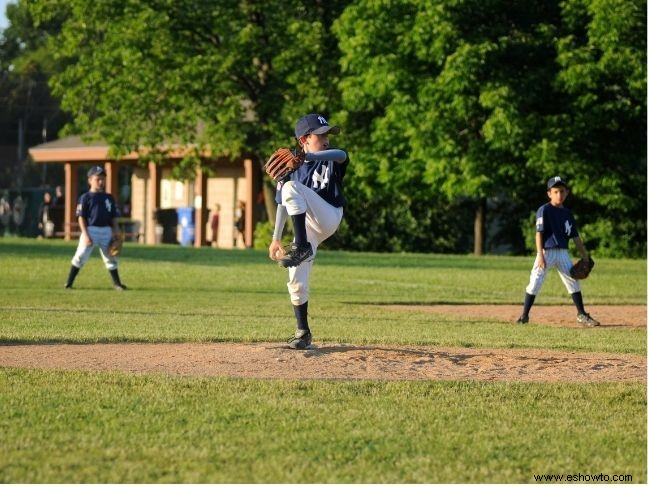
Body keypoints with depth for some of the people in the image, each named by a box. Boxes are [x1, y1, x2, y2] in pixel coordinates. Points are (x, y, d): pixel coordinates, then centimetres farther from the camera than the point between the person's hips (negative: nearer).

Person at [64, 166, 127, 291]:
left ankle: (117, 283, 16)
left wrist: (117, 234, 6)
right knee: (80, 257, -6)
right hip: (90, 230, -4)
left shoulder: (109, 198, 11)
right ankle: (69, 283, 0)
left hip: (106, 231, 4)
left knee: (110, 258, 9)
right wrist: (86, 235, -14)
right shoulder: (85, 198, -2)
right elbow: (81, 217, -5)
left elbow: (114, 218, 13)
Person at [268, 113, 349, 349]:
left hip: (329, 218, -3)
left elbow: (340, 155, -30)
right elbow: (283, 204, 9)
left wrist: (304, 157, -49)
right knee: (297, 282, -6)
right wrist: (276, 239, 3)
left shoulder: (331, 159, -4)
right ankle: (303, 332, 9)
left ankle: (301, 247, -30)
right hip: (305, 226, 3)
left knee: (292, 187, -27)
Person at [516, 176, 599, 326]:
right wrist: (540, 255, -20)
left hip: (563, 253, 5)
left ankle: (581, 315, 16)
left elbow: (575, 236, 15)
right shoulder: (544, 210, -6)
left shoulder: (567, 213, 12)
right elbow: (539, 233, -11)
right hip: (547, 251, -5)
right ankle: (524, 316, -2)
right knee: (535, 283, -8)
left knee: (573, 281, 6)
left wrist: (585, 256, 12)